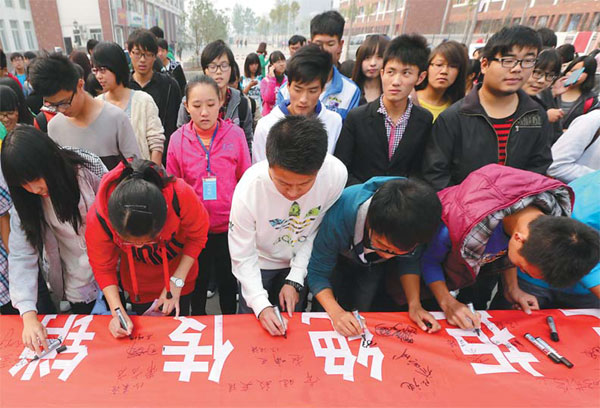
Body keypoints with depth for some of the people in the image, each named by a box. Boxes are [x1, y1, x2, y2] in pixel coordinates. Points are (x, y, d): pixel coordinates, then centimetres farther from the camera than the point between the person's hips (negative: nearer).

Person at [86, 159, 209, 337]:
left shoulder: (181, 195, -38)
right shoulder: (98, 218, -33)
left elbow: (197, 236, -18)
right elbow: (103, 268, -15)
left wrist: (177, 281, -21)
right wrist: (117, 311, -25)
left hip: (178, 277, 0)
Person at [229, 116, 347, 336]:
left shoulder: (337, 174, -31)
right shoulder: (248, 189, -36)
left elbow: (317, 230, -14)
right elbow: (243, 257, -21)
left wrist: (295, 280, -13)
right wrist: (261, 305, -31)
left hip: (299, 263, 2)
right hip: (258, 264, -1)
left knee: (290, 324, 22)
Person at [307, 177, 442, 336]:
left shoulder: (417, 222, -34)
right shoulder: (340, 215, -43)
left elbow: (409, 260, -14)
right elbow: (317, 272, -30)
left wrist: (414, 304, -26)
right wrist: (335, 312, -45)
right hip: (340, 257, -2)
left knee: (361, 308, -9)